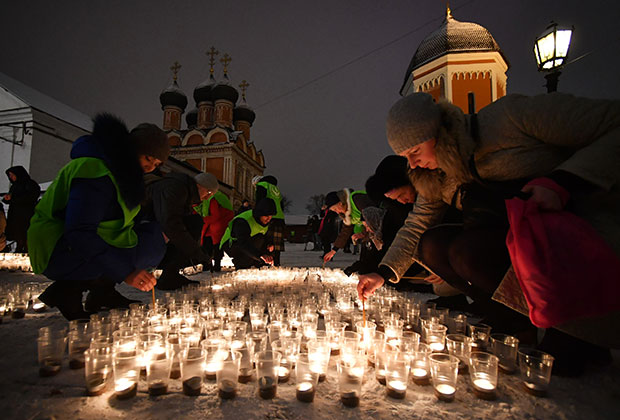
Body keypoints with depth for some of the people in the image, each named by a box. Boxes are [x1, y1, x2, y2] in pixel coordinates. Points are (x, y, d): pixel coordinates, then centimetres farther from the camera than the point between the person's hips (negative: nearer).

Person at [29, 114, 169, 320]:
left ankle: (101, 292, 0)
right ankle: (70, 290, -12)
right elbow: (79, 234, -30)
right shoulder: (96, 171, -23)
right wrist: (125, 272, -32)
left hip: (88, 244, 10)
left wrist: (153, 233, -6)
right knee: (153, 244, -23)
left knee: (152, 232, 0)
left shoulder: (119, 167, 8)